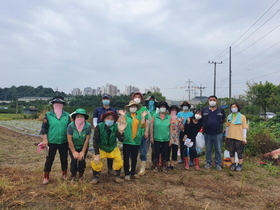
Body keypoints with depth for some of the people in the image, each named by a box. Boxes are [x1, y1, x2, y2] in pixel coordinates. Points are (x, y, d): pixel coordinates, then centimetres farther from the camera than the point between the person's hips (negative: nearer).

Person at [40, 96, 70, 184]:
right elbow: (44, 129, -4)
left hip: (64, 142, 2)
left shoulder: (67, 115, 1)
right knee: (49, 159, 7)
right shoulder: (48, 115, -5)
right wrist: (45, 140, -8)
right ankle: (46, 177, 22)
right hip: (52, 142, -2)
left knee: (64, 158, 14)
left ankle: (64, 174, 33)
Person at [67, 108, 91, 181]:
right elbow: (69, 140, -15)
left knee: (82, 160, -13)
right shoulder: (71, 126, -21)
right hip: (73, 147, 0)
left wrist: (83, 152, -13)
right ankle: (73, 175, 14)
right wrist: (74, 152, -12)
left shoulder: (88, 126, -20)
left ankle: (81, 175, 17)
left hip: (83, 147, 0)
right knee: (74, 160, -15)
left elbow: (87, 140, -14)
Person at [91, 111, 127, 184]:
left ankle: (117, 176, 14)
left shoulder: (116, 127, -20)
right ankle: (96, 177, 9)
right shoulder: (99, 127, -23)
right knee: (96, 162, -18)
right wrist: (97, 154, -20)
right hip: (101, 148, -1)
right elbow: (95, 141, -18)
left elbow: (121, 140, -29)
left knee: (119, 161, -12)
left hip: (113, 148, 1)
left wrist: (121, 131, -49)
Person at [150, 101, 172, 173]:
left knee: (165, 154, 9)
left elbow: (170, 129, 5)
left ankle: (164, 167, 23)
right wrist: (151, 137, -3)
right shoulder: (154, 117, -1)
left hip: (166, 139, 1)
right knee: (156, 153, 6)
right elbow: (152, 127, 0)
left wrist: (171, 139, 4)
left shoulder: (169, 118, 2)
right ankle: (155, 166, 20)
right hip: (157, 139, -1)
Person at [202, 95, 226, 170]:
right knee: (208, 149, 10)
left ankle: (218, 164, 16)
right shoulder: (204, 110, 5)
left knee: (218, 150, 4)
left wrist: (220, 127, 7)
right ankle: (208, 163, 23)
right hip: (207, 133, 1)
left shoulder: (221, 110, 3)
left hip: (218, 133, -1)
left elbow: (223, 120, 15)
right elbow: (201, 120, 16)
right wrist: (205, 126, 7)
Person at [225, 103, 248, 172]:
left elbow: (244, 128, -3)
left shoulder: (242, 117, -2)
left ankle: (240, 165, 18)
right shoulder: (229, 117, 8)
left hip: (239, 137, -3)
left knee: (240, 152, 3)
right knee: (231, 151, 10)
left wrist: (244, 138, -7)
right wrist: (226, 135, 14)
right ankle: (233, 164, 23)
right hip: (230, 137, 4)